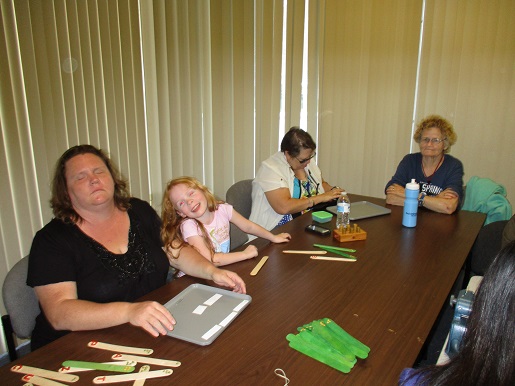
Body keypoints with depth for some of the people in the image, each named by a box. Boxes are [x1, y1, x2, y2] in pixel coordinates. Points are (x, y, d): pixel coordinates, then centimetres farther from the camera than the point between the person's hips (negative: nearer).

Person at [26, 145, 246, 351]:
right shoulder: (51, 240, -9)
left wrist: (212, 271, -7)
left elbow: (176, 253, 13)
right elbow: (59, 313, -20)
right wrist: (129, 311, -36)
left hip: (156, 332, 6)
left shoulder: (139, 212, 8)